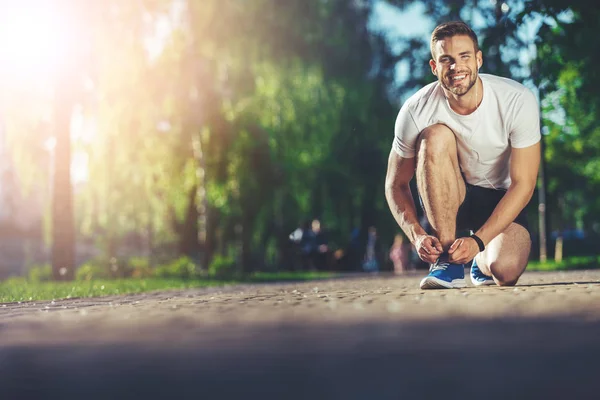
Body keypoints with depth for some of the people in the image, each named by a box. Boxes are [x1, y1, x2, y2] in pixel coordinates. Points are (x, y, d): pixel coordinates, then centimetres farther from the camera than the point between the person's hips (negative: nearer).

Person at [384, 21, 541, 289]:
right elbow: (396, 184, -9)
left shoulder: (519, 101, -22)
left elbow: (523, 184, -20)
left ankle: (482, 262, 14)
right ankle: (447, 260, -25)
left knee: (505, 270, -29)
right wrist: (416, 235, -28)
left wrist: (478, 240, -30)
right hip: (447, 199, 0)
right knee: (436, 136, -31)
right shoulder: (416, 111, -20)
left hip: (500, 200, 0)